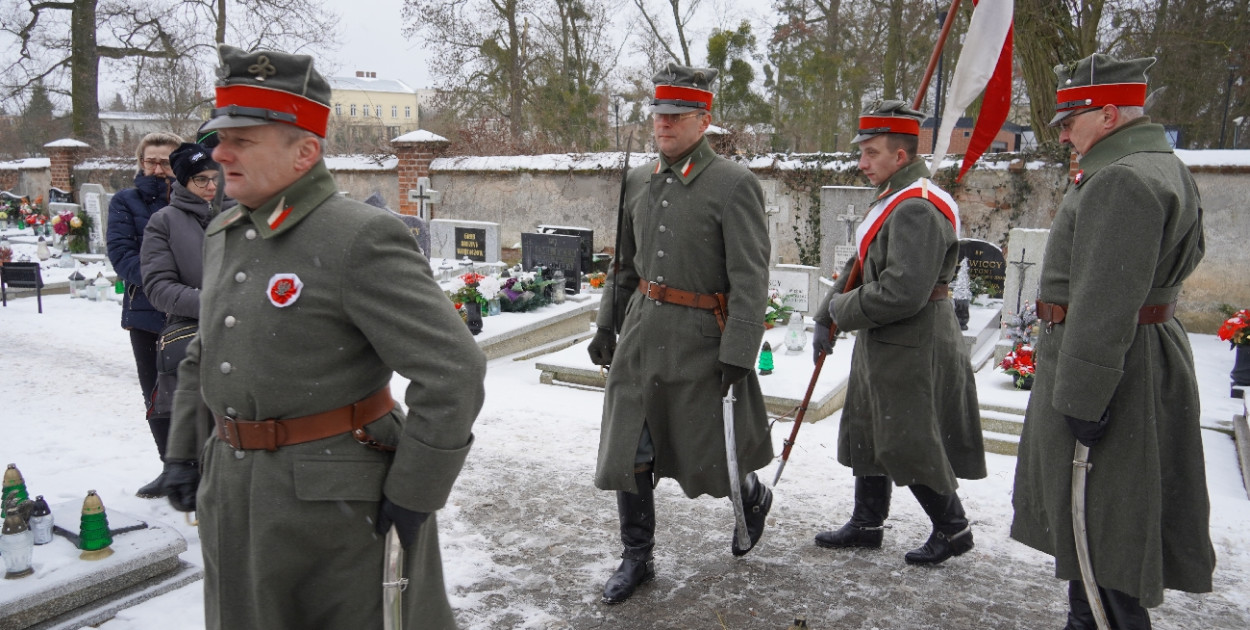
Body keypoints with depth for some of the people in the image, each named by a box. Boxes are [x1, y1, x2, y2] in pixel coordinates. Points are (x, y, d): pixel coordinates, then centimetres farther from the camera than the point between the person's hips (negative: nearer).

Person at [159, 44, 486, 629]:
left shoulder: (362, 239, -18)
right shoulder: (222, 234, 8)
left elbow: (453, 373, -22)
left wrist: (412, 497, -18)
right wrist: (182, 451, 16)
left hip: (335, 497, -7)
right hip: (230, 493, 8)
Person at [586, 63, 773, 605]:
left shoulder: (734, 185, -12)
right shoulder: (638, 181, 8)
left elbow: (750, 280, -15)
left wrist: (738, 356, -19)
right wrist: (606, 324, 14)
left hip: (700, 342, -5)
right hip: (641, 334, 6)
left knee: (707, 458, 9)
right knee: (628, 454, 7)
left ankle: (753, 499, 43)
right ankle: (636, 559, 25)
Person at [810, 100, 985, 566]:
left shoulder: (917, 209, -22)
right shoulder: (891, 199, 12)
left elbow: (903, 293, -29)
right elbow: (859, 265, 17)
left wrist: (843, 311, -15)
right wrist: (825, 318, 9)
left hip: (911, 349, -10)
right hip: (881, 344, 11)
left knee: (909, 444, 0)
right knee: (867, 432, 17)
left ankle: (953, 529, 21)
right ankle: (866, 524, 32)